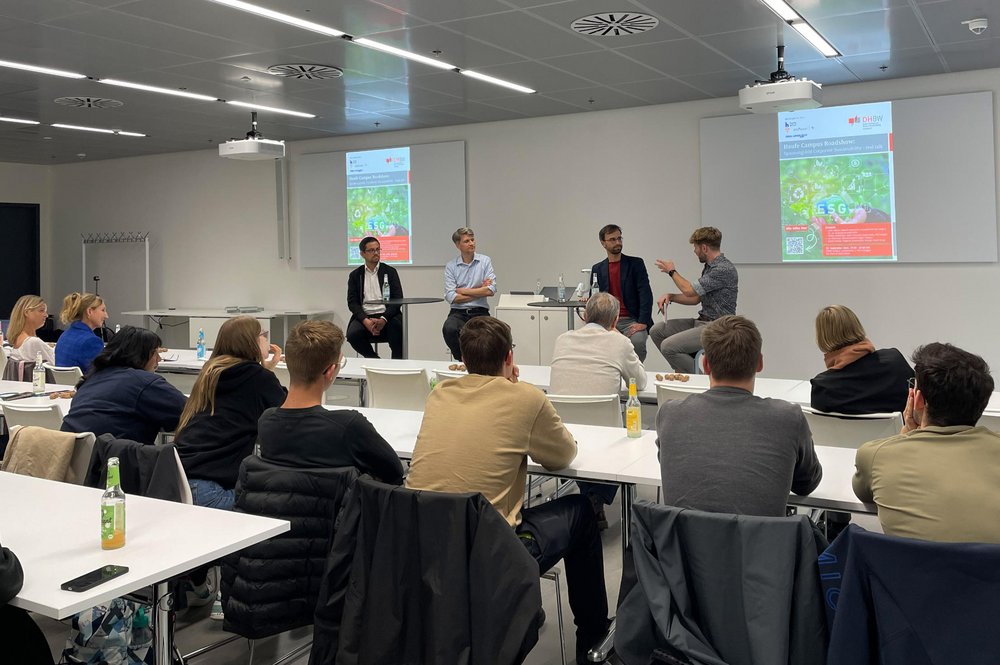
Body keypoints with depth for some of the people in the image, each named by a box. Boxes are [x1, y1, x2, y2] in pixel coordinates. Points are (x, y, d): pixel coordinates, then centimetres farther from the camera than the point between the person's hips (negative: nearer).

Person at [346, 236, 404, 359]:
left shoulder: (390, 272, 11)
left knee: (397, 326, -34)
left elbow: (398, 299, 1)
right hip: (364, 316, 1)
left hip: (386, 316, -1)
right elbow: (352, 302, 4)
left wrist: (384, 319, -16)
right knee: (353, 334, -29)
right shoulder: (355, 275, 13)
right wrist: (365, 321, -15)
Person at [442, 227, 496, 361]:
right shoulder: (450, 266, 3)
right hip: (458, 312, 0)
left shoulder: (485, 261, 4)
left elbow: (491, 290, -7)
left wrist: (463, 291, -5)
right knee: (449, 329, -31)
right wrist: (480, 291, -5)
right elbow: (451, 297, -8)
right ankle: (461, 359, -5)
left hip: (480, 311, 0)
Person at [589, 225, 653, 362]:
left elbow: (646, 294, -3)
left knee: (637, 342, -33)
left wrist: (642, 323, -16)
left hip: (631, 320, -2)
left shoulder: (635, 263, 6)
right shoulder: (597, 269, 15)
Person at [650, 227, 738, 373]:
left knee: (668, 346, -23)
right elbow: (696, 298, 21)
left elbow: (689, 290, -18)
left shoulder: (724, 269, -19)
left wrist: (672, 271, -1)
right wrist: (670, 296, 5)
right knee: (656, 330, 5)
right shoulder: (709, 266, 13)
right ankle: (682, 367, 13)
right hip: (701, 322, 10)